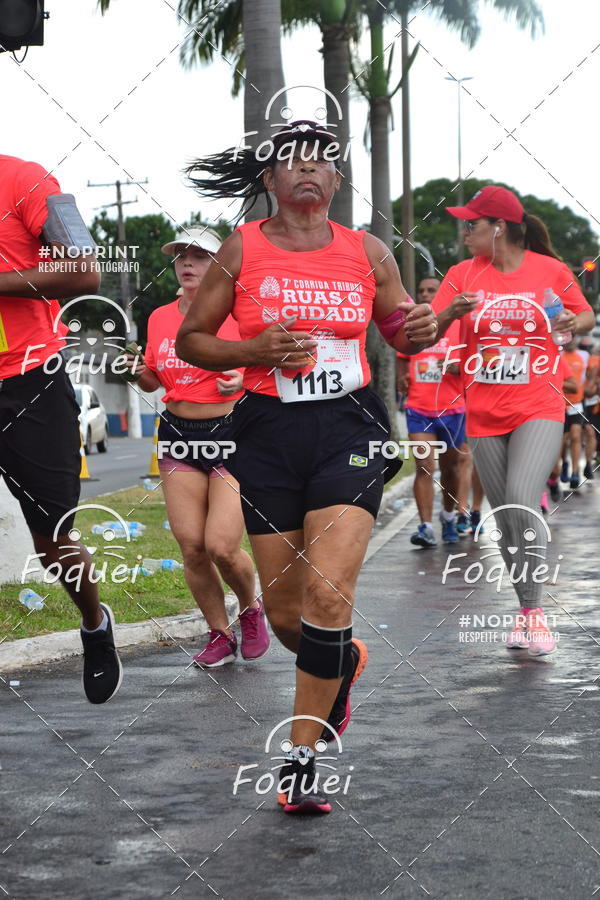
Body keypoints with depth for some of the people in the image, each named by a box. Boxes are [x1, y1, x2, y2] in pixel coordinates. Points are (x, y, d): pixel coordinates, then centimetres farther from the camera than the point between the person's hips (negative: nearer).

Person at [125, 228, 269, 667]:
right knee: (191, 547, -1)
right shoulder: (160, 318, 9)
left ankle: (252, 610, 19)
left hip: (233, 434, -4)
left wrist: (244, 380, -20)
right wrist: (141, 372, -2)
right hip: (179, 435, 5)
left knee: (222, 546, -12)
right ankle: (220, 635, 17)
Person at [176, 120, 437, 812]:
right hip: (269, 434, 1)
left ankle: (299, 758, -6)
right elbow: (189, 340, 6)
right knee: (284, 614, 5)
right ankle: (344, 660, 41)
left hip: (349, 427, 0)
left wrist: (420, 332, -5)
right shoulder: (243, 250, 2)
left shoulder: (368, 253, 6)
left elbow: (399, 335, 19)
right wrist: (254, 351, -12)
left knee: (328, 594, -18)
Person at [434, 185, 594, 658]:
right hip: (484, 414, 4)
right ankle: (526, 610, 22)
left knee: (523, 501, -22)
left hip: (539, 409, -4)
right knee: (506, 519, 7)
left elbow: (587, 315, 10)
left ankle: (534, 611, -12)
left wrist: (575, 323, -13)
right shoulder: (462, 274, 3)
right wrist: (450, 313, -24)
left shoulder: (551, 270, -3)